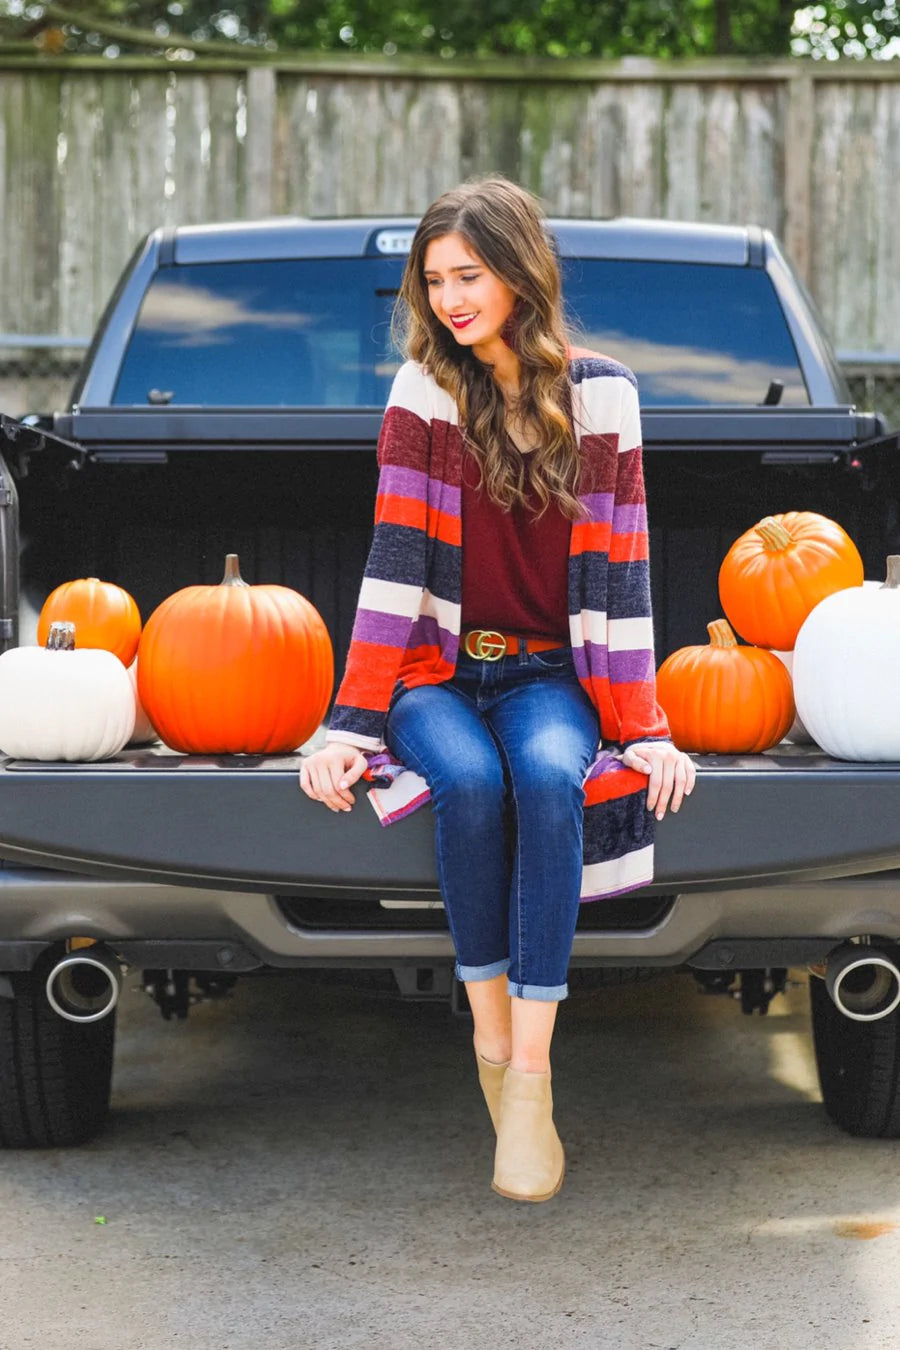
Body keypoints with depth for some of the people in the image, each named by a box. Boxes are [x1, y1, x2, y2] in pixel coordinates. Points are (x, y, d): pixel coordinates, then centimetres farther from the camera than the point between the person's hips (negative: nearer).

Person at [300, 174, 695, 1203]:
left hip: (549, 673, 0)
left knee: (549, 775, -34)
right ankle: (491, 1039, -21)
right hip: (438, 670, 0)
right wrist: (349, 727, -14)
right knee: (470, 781, -35)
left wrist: (644, 730, -8)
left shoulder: (597, 396, -1)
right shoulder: (425, 392, -2)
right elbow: (396, 560, -7)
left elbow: (618, 569, -2)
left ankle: (529, 1076, -33)